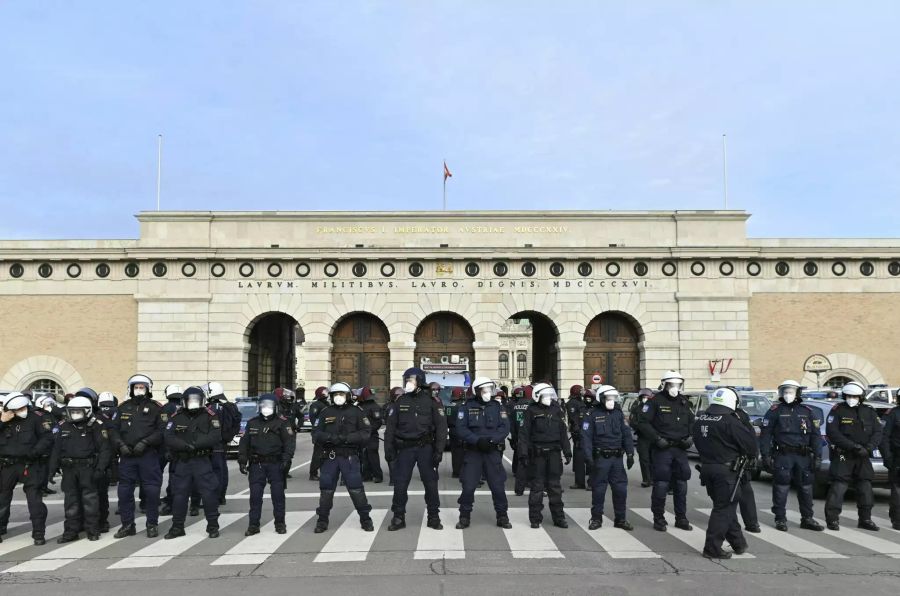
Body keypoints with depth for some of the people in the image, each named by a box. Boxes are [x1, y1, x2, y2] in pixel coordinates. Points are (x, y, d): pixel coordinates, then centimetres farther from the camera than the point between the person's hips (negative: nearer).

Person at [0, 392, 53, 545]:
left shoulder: (36, 417, -8)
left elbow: (47, 438, -11)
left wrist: (33, 452, -20)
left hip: (29, 465, -3)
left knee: (35, 500, -4)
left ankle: (38, 534, 3)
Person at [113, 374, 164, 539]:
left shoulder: (155, 408, 1)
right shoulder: (124, 407, 12)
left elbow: (161, 431, -5)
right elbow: (115, 429, 11)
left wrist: (145, 442, -15)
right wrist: (121, 445, -5)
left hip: (148, 455, -3)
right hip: (127, 455, 3)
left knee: (151, 491, 0)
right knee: (124, 491, 6)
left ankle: (152, 524, 13)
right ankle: (127, 525, 19)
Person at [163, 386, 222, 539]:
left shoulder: (210, 416, -1)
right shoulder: (176, 418, 5)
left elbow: (215, 437, -13)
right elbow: (169, 439, -6)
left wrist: (196, 444, -23)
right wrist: (186, 446, -22)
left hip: (203, 461, -2)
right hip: (182, 461, 2)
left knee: (209, 493, -2)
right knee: (179, 494, 8)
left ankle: (213, 526, 11)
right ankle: (177, 527, 22)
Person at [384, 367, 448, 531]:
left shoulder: (431, 401, -1)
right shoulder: (399, 402, 6)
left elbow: (441, 426, -3)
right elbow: (391, 426, 7)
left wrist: (439, 450, -9)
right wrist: (389, 449, -1)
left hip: (425, 447, -2)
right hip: (405, 448, 2)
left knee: (430, 482, 3)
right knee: (400, 484, 1)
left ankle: (434, 517, 15)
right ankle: (398, 518, 13)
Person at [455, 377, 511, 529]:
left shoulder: (498, 407, 6)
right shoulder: (467, 407, 1)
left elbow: (504, 428, -4)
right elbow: (461, 428, -8)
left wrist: (491, 439, -19)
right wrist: (477, 440, -20)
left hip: (493, 452, 1)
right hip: (473, 452, -1)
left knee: (498, 486, 3)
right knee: (468, 486, -1)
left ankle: (502, 517, 18)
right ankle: (464, 517, 13)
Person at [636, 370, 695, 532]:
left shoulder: (684, 402, 12)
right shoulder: (656, 401, -6)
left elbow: (692, 422, 22)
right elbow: (643, 423, -8)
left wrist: (690, 437, 4)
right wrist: (657, 438, -15)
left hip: (680, 449, 5)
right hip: (662, 449, -5)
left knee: (681, 485, 11)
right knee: (661, 485, -4)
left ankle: (681, 518, 23)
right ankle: (659, 519, 8)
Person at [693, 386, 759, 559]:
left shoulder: (701, 421, 6)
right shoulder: (730, 422, -18)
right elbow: (749, 442, -12)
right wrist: (752, 455, 8)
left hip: (706, 467, 8)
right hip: (725, 470, -7)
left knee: (726, 506, 18)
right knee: (723, 508, 0)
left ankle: (738, 542, 28)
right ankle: (712, 548, 1)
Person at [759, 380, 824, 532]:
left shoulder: (808, 412, 11)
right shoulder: (775, 411, 2)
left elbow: (816, 435, 10)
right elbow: (765, 435, -1)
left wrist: (817, 456, 2)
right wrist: (766, 455, -8)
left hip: (803, 456, 3)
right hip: (782, 456, -3)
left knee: (806, 488, 8)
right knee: (781, 489, -2)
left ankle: (807, 518, 21)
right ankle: (780, 519, 8)